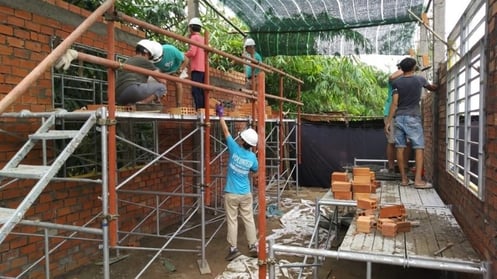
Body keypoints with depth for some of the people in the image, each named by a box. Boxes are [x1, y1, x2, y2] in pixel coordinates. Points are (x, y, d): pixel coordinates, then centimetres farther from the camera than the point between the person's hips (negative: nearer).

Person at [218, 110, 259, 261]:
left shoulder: (235, 149, -15)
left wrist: (220, 116, 5)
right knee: (249, 220, 12)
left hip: (231, 194, -3)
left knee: (232, 221, 6)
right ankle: (253, 247, 18)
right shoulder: (252, 157, -6)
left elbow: (226, 131, -5)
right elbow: (255, 170, 14)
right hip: (246, 194, 3)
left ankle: (233, 248, 10)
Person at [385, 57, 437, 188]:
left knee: (400, 147, 3)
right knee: (419, 147, -1)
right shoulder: (419, 79, 5)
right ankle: (418, 179, -7)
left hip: (399, 117, 2)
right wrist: (435, 88, 51)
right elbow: (432, 87, 28)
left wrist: (388, 121, -3)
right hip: (413, 118, -2)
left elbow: (394, 103, -5)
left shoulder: (396, 82, 3)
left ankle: (404, 179, 7)